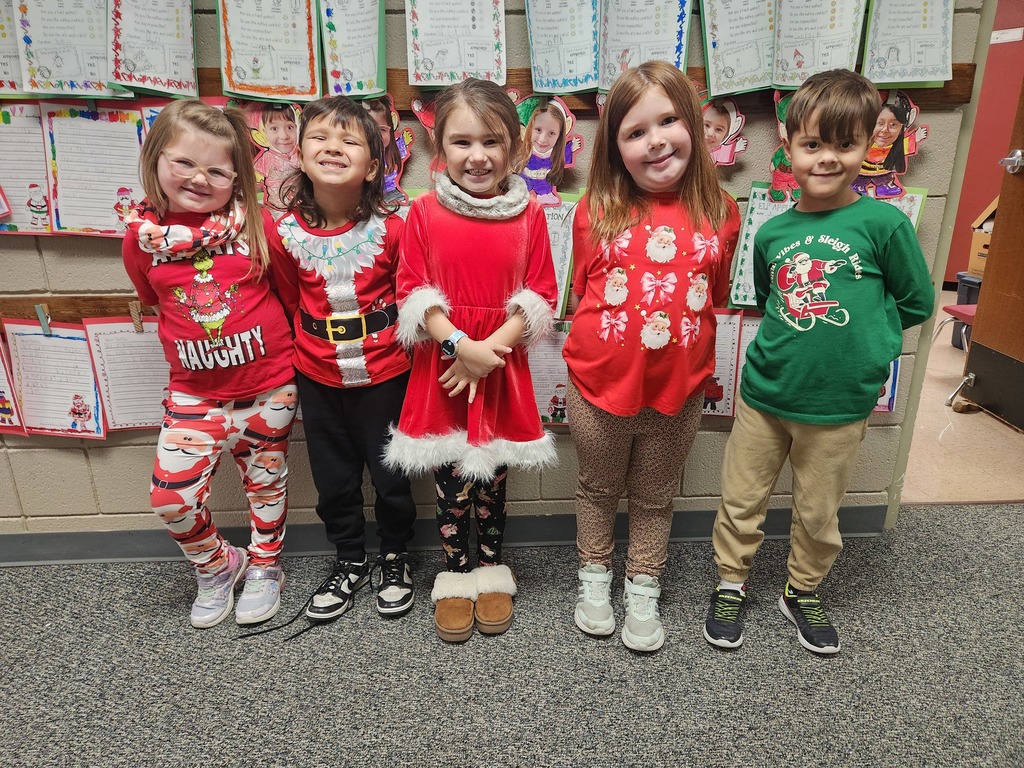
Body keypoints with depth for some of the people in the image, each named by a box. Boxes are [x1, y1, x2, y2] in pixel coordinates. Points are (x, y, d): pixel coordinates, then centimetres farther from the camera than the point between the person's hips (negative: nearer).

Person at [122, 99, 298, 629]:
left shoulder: (254, 224, -9)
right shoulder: (140, 238, -3)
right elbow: (157, 306, 13)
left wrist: (278, 346, 8)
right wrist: (198, 341, 8)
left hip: (269, 385, -1)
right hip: (195, 390, 2)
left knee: (266, 481, 14)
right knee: (170, 496, -3)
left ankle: (264, 567, 39)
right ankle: (217, 566, 27)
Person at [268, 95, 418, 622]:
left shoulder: (391, 230, -16)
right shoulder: (284, 233, -9)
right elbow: (291, 302, 7)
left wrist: (386, 342, 5)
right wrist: (317, 344, 11)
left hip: (385, 375, -2)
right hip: (318, 379, 3)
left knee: (391, 475, 11)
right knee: (334, 479, 16)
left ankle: (395, 557, 37)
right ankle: (350, 561, 40)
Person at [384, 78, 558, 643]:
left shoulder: (527, 213, -1)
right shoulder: (424, 212, -2)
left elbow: (540, 296, -2)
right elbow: (413, 292, -5)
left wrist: (491, 347, -14)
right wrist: (461, 345, -17)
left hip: (502, 367, 1)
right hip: (441, 367, 0)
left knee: (491, 475, 14)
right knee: (450, 478, 9)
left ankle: (491, 568, 34)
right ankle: (455, 573, 29)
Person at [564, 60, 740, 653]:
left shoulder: (719, 212, -5)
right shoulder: (597, 210, -8)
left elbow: (716, 298, 6)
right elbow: (582, 292, 2)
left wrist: (696, 361, 4)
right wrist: (605, 345, -3)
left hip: (678, 389, 1)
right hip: (600, 383, 0)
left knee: (655, 498, 19)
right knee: (599, 489, 20)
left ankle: (643, 590, 39)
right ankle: (595, 577, 42)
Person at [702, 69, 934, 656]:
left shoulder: (884, 223, -10)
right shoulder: (772, 233, -1)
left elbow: (916, 302, 1)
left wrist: (858, 335, -3)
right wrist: (805, 335, 2)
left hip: (840, 405, -2)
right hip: (764, 394, 2)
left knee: (819, 514, 16)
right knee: (741, 501, 13)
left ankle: (803, 592, 41)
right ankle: (732, 585, 36)